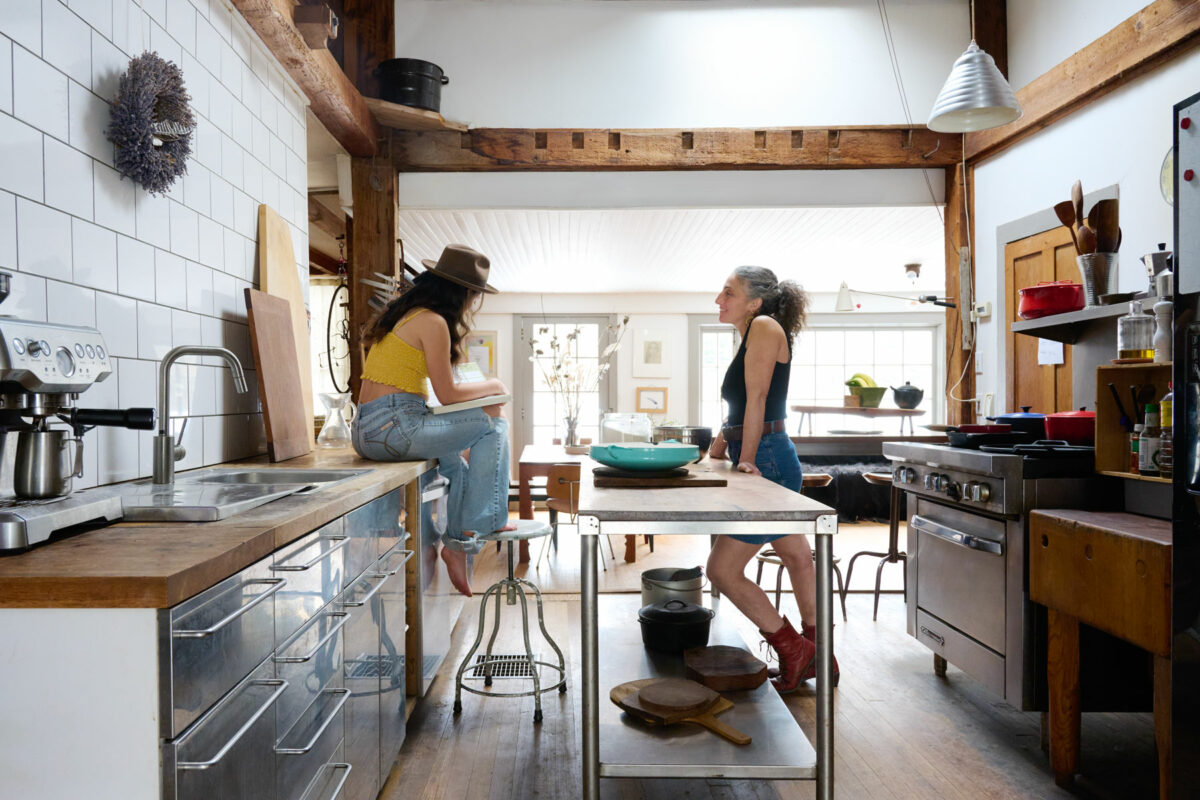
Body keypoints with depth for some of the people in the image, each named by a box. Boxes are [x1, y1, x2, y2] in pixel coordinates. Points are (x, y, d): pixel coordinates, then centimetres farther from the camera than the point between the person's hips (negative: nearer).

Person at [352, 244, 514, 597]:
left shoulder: (403, 313, 19)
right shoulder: (433, 322, -9)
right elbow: (447, 394, -8)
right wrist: (492, 386, 8)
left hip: (366, 432, 10)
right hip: (395, 427, -10)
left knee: (455, 462, 29)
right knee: (493, 423, 1)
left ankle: (456, 542, 22)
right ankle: (480, 525, 7)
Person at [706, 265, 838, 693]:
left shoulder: (765, 327, -12)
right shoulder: (750, 336, 16)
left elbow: (756, 400, -17)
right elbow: (737, 409, 18)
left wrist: (747, 460, -16)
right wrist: (715, 453, 11)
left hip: (767, 463, -11)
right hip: (772, 463, 11)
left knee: (722, 569, -7)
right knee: (797, 557, 19)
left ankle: (792, 649, 8)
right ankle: (816, 657, 33)